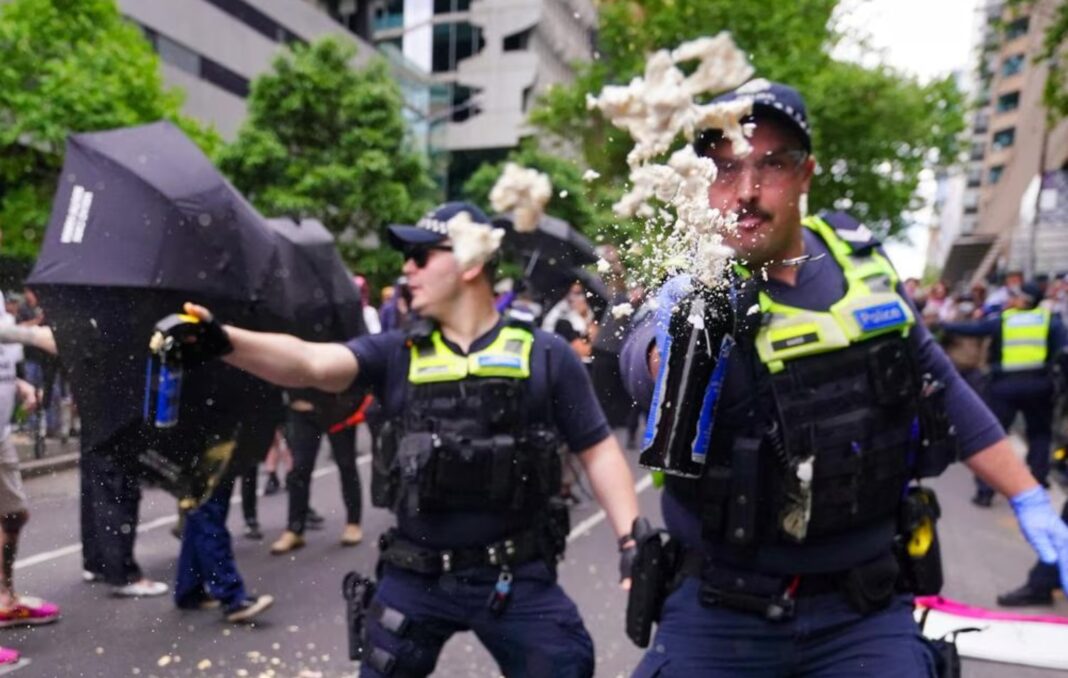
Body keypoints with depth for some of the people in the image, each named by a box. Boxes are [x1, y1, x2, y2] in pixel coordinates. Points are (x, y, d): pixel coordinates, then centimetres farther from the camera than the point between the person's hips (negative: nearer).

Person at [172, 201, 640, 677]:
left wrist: (631, 541, -8)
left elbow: (598, 451, 0)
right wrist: (222, 340, -31)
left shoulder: (543, 355, -3)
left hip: (517, 578, -1)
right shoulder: (395, 354, 1)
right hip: (415, 577, 2)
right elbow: (309, 362, -15)